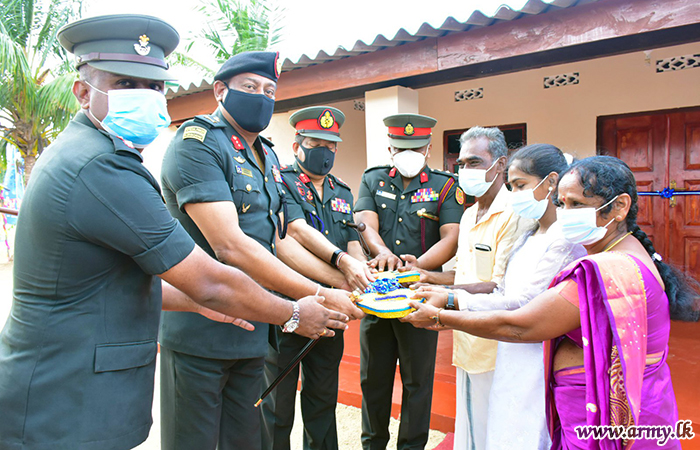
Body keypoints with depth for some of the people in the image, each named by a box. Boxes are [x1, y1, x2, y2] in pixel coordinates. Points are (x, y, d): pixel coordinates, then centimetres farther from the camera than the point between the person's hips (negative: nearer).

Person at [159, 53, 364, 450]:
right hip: (200, 331, -7)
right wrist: (319, 297, -21)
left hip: (251, 332, 7)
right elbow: (228, 245, -23)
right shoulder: (197, 144, -13)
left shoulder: (267, 157, 13)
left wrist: (343, 279, 4)